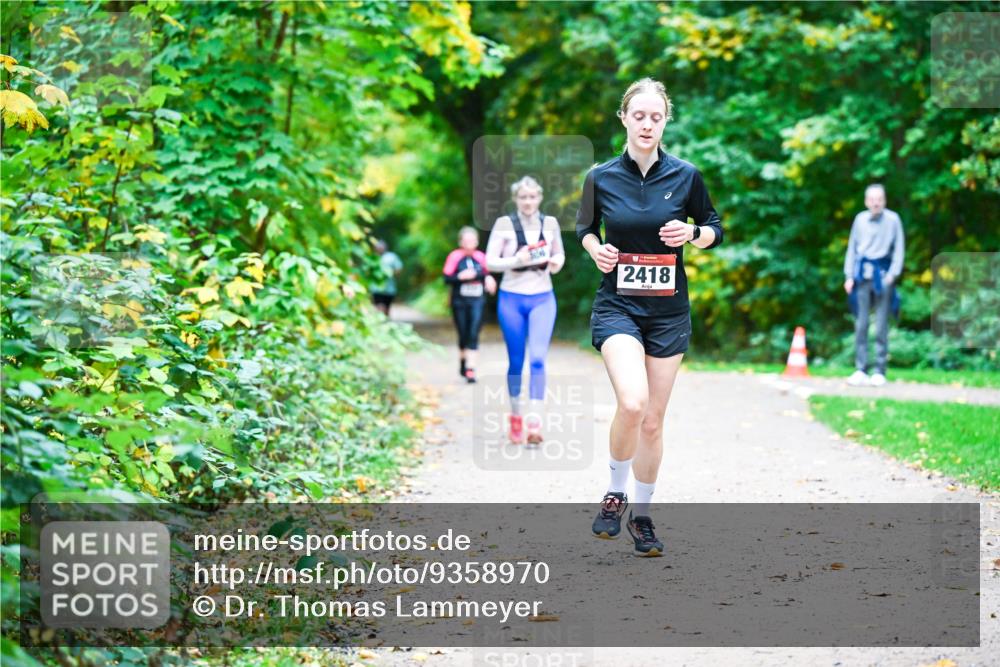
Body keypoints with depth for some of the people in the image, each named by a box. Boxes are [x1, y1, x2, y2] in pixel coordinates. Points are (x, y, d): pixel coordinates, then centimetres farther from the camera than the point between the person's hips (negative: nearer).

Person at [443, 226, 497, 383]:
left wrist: (488, 278, -3)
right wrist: (460, 277, -21)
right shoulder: (455, 256, -4)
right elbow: (447, 278, -6)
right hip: (459, 301, -1)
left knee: (473, 335, -11)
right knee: (463, 334, 9)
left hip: (477, 301, 1)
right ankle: (462, 362, 36)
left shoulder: (481, 257, 5)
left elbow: (487, 274, 19)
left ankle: (470, 370, -15)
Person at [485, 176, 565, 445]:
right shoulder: (504, 223, -4)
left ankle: (535, 423, -15)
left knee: (538, 359, -12)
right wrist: (516, 260, -22)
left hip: (542, 299, 1)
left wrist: (557, 262, -6)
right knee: (516, 362, 7)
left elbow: (560, 254, 17)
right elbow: (490, 261, -5)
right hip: (512, 299, -1)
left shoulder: (550, 223, 3)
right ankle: (515, 417, 24)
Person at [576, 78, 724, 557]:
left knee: (653, 420, 7)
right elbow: (584, 227, 14)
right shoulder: (601, 178, -2)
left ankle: (641, 516, 23)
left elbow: (714, 230, 8)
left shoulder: (685, 175, -2)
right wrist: (594, 248, -7)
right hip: (617, 306, -2)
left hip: (669, 311, 2)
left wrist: (691, 234, -13)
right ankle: (614, 494, 1)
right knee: (632, 403, -24)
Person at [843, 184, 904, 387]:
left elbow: (898, 249, 2)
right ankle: (860, 370, 4)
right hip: (862, 273, 2)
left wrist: (893, 274, -7)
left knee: (881, 326, -2)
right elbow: (852, 248, 13)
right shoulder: (860, 219, 9)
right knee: (860, 324, 1)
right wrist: (849, 275, 6)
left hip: (883, 274, -2)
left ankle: (879, 371, 1)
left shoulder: (892, 219, 2)